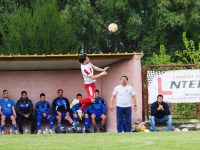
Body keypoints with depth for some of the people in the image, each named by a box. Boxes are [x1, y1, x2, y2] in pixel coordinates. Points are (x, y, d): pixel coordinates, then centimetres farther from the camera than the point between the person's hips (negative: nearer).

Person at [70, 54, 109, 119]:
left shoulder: (88, 63, -5)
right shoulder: (85, 68, -31)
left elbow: (94, 67, 12)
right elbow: (93, 77, -27)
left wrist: (103, 70, 4)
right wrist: (102, 74, -18)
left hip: (91, 84, 9)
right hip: (89, 85, -9)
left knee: (89, 99, 16)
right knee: (92, 99, -19)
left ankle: (80, 110, 26)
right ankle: (77, 101, -8)